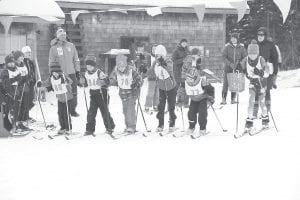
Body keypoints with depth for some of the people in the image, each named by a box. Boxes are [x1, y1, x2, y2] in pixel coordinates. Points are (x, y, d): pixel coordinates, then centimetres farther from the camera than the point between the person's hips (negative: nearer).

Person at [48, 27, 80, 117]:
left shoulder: (71, 46, 8)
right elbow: (51, 62, 4)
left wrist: (78, 71, 9)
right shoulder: (54, 48, 1)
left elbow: (76, 60, 13)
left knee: (74, 93, 2)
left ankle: (73, 110, 13)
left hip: (71, 73, 2)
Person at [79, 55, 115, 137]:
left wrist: (102, 82, -37)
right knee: (91, 112, 0)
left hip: (102, 94, -5)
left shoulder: (99, 73, -13)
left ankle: (110, 127, 16)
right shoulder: (86, 74, 6)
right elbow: (86, 84, 18)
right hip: (93, 95, 5)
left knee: (105, 112, 0)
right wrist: (83, 82, -3)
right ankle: (90, 129, 8)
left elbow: (107, 80, -18)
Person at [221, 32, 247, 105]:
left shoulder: (241, 47, 3)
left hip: (237, 69, 1)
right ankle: (223, 99, -1)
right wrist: (230, 64, -20)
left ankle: (233, 99, 14)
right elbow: (224, 57, -6)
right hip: (228, 68, -1)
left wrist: (238, 63, -14)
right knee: (226, 83, -6)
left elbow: (245, 57, 2)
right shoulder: (227, 46, 0)